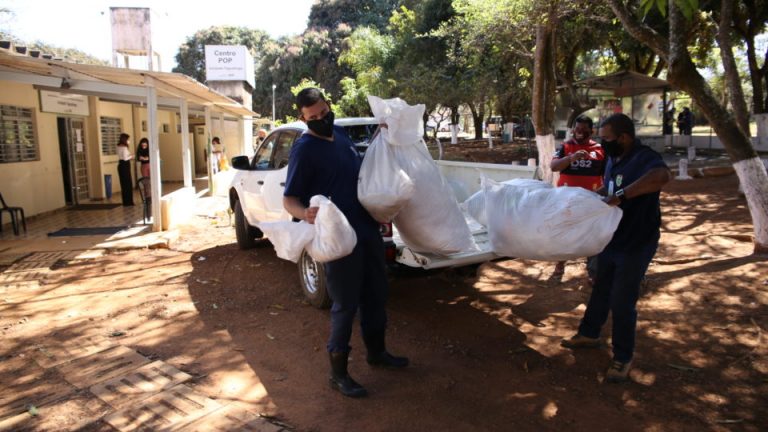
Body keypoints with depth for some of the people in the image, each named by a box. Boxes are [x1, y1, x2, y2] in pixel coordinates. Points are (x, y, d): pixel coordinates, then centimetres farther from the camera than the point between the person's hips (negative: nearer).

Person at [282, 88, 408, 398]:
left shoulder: (340, 134, 10)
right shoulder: (304, 149, -14)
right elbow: (289, 200, -16)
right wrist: (304, 213, -35)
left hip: (368, 229, 8)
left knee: (375, 295, 19)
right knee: (346, 305, 1)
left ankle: (376, 352, 39)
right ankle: (338, 373, 17)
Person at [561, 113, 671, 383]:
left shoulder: (644, 158, -24)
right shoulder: (614, 159, 4)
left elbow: (662, 176, -47)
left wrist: (621, 195, -44)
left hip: (635, 244, -8)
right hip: (611, 239, 8)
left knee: (622, 302, 1)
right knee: (601, 291, 21)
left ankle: (623, 358, 20)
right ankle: (589, 334, 40)